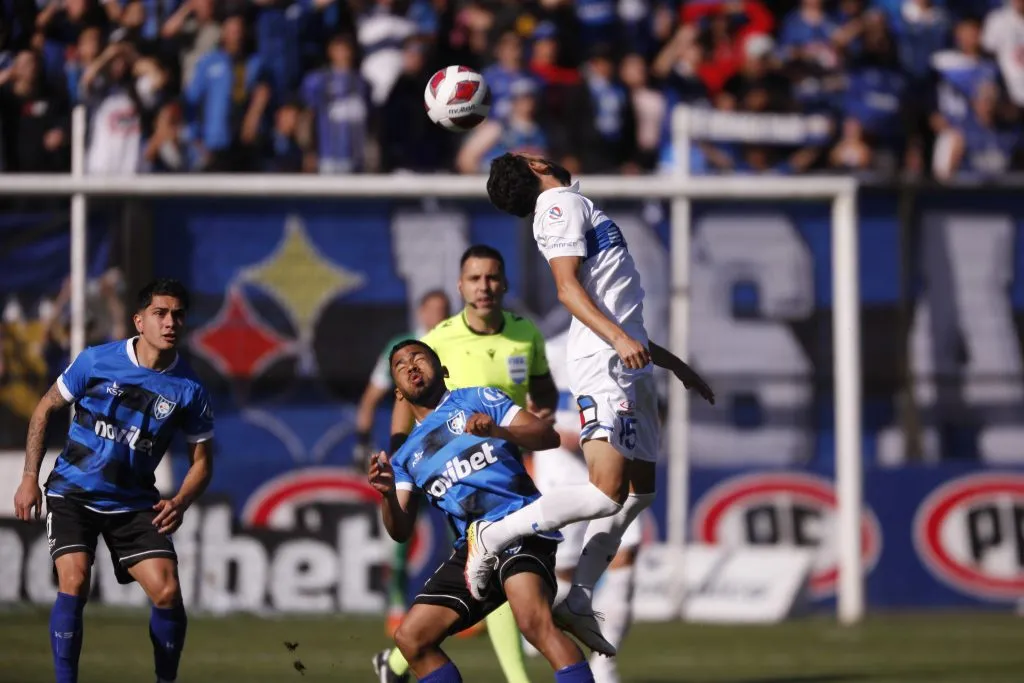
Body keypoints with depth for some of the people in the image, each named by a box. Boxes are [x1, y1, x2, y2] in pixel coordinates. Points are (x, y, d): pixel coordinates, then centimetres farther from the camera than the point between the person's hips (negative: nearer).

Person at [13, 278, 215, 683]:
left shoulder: (188, 390, -7)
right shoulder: (96, 361, -9)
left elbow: (202, 460, 3)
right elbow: (46, 410, 4)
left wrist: (180, 504, -16)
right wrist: (30, 478, 0)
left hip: (134, 503, 1)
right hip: (72, 493, -1)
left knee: (167, 591, -12)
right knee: (74, 582, -22)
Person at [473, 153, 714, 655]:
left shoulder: (574, 207, 25)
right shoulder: (561, 205, -4)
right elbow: (568, 288, -18)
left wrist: (674, 365, 28)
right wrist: (619, 338, -31)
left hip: (630, 366, 10)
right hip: (604, 368, -10)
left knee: (638, 493, 9)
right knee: (607, 493, -19)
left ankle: (577, 604, 10)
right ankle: (491, 537, -11)